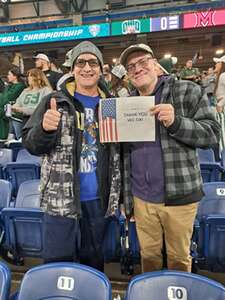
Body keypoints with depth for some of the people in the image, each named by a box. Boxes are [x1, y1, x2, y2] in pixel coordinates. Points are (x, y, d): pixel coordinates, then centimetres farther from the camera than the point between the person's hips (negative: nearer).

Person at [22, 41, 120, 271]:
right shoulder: (56, 101, -2)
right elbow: (30, 145, -4)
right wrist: (45, 129, -26)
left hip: (99, 198, 3)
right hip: (61, 197, -3)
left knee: (94, 260, 20)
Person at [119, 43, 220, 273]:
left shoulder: (187, 91, -3)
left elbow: (212, 133, -7)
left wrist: (175, 122, -24)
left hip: (178, 195, -3)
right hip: (141, 197, 4)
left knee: (179, 257, 15)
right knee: (148, 254, 19)